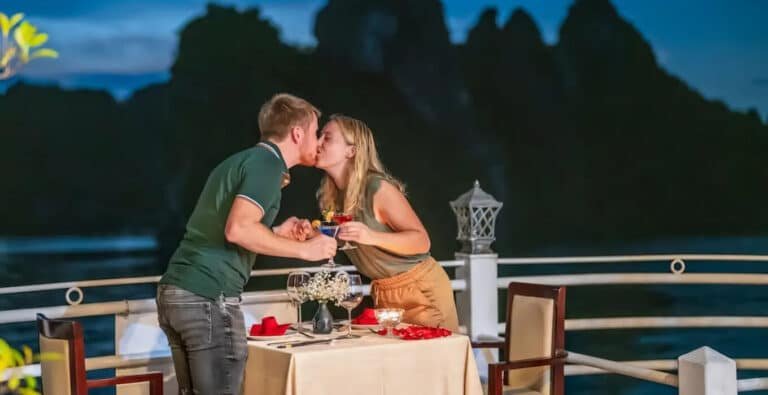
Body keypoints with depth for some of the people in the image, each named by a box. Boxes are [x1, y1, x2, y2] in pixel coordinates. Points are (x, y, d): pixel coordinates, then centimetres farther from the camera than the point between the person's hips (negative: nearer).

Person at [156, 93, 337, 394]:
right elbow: (237, 229, -22)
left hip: (175, 291, 9)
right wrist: (303, 249, -11)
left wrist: (276, 234, 21)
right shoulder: (267, 162, -7)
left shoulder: (242, 160, 21)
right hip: (207, 297, -9)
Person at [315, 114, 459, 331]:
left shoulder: (378, 188, -21)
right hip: (383, 293, 6)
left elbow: (421, 241, -21)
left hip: (421, 288, -6)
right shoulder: (329, 194, 0)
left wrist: (372, 237, -36)